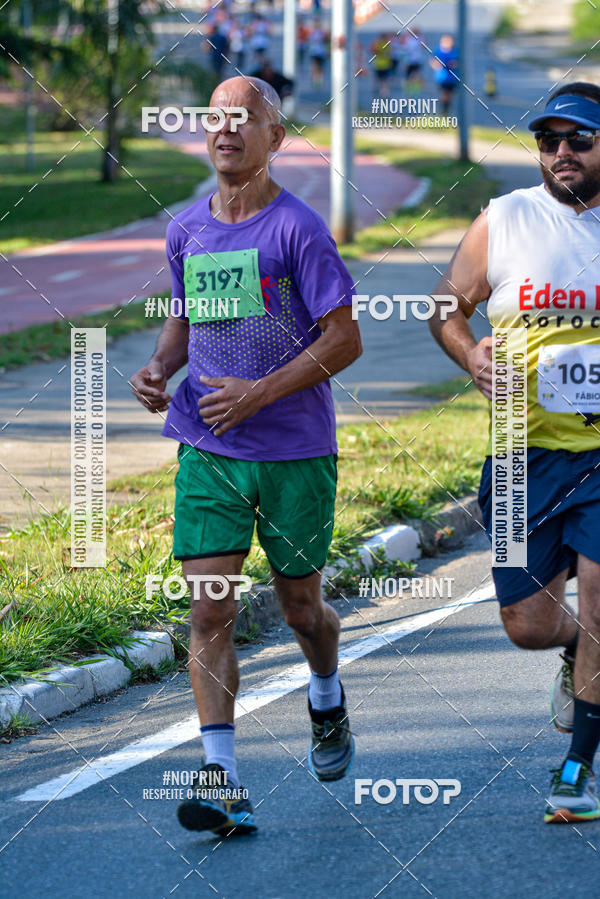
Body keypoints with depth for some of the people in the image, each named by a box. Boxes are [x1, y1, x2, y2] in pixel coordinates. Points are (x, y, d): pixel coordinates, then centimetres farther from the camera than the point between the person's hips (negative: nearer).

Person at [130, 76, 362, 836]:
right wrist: (159, 367, 2)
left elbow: (344, 339, -10)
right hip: (207, 451, 3)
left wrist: (260, 393, -18)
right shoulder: (186, 230, 7)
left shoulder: (297, 229, -10)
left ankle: (327, 701, 45)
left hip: (296, 452, -3)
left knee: (299, 606, 12)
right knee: (209, 610, -9)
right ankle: (222, 781, -12)